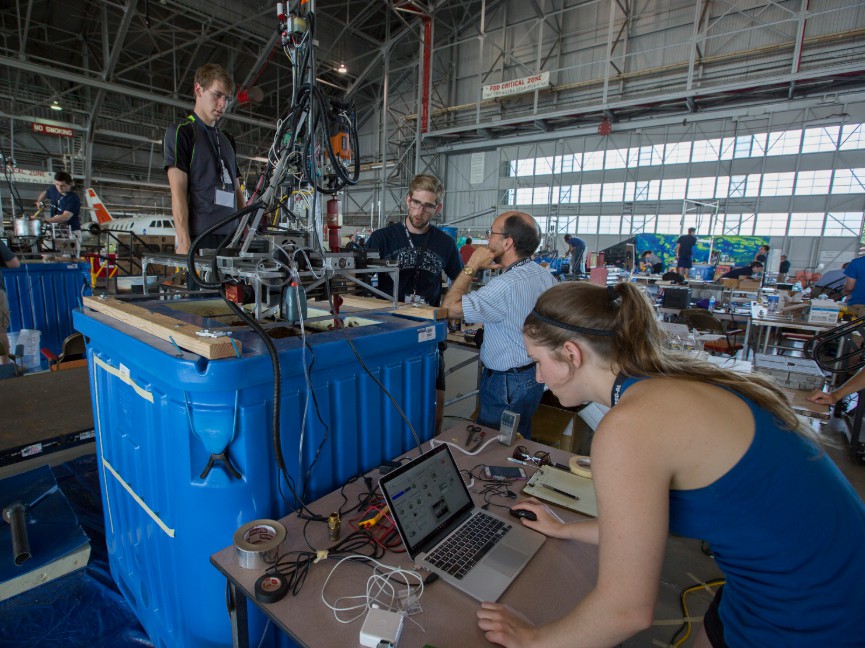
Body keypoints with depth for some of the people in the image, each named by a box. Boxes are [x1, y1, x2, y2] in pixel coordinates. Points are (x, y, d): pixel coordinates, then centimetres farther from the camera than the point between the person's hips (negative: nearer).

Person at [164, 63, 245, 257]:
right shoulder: (180, 132, 5)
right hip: (199, 238, -5)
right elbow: (178, 191, -6)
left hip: (231, 236, 6)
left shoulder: (227, 140, 23)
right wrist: (184, 242, -16)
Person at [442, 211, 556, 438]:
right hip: (534, 375, 9)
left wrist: (471, 267, -16)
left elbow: (450, 308, -25)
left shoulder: (506, 285, -27)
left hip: (506, 384, -9)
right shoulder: (546, 276, 2)